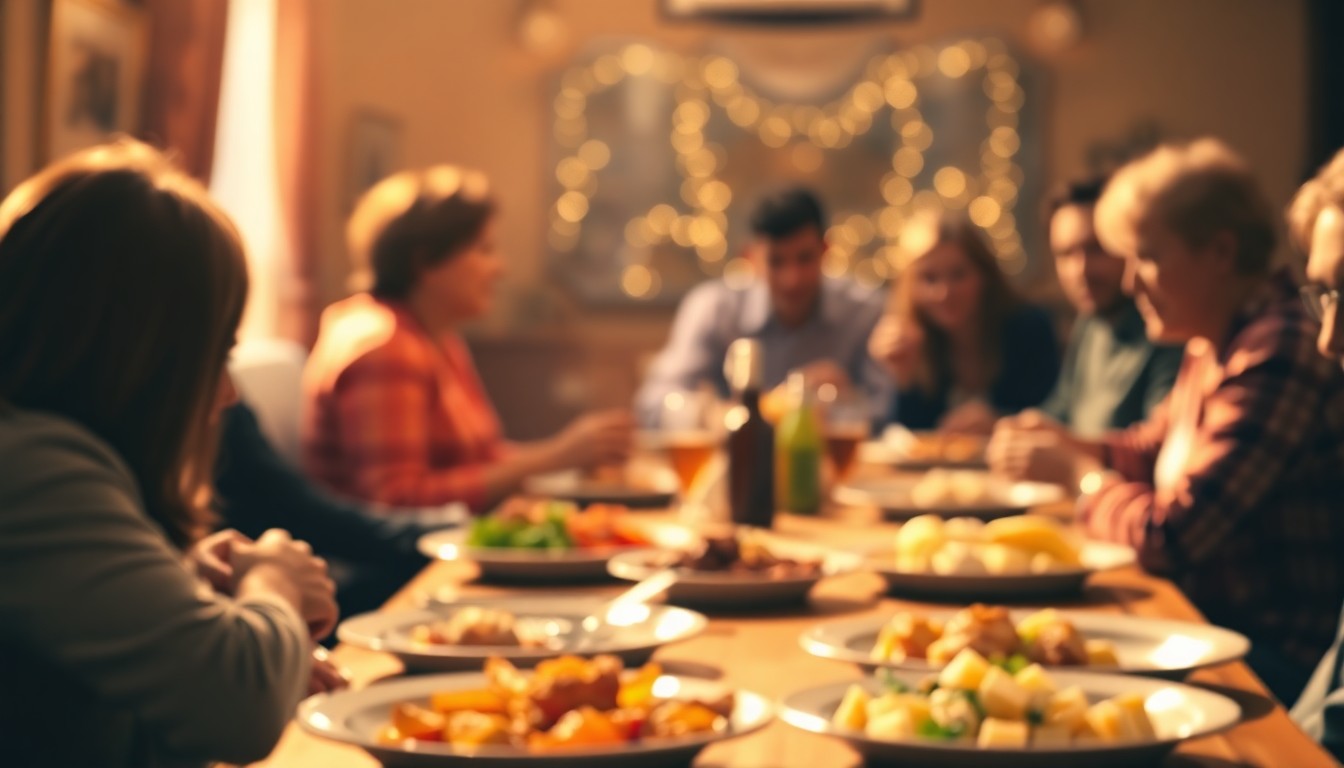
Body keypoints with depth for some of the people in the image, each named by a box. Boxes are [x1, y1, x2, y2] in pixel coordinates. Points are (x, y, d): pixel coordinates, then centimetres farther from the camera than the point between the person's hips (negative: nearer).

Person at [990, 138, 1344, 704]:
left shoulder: (1276, 359, -23)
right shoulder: (1214, 344, 10)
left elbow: (1171, 536, -26)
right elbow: (1152, 449, 30)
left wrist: (1081, 478, -6)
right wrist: (1074, 447, 9)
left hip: (1275, 666, -9)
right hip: (1210, 625, 9)